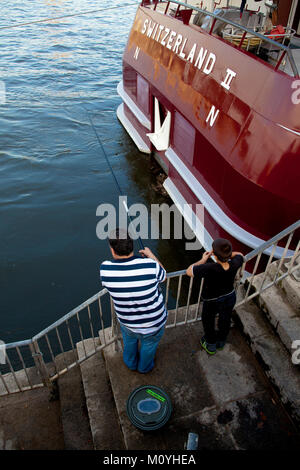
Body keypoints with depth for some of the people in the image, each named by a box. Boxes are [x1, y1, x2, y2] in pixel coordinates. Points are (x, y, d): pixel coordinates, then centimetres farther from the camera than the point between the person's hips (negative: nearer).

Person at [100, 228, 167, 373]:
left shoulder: (105, 269, -25)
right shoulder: (150, 265, -31)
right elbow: (162, 276, -7)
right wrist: (151, 255, 6)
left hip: (126, 322, 2)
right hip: (153, 323, -1)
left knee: (129, 341, 35)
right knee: (149, 345, 31)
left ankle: (131, 363, 63)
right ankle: (145, 367, 59)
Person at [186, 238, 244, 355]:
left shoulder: (210, 269, -43)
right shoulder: (234, 265, -28)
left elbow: (189, 271, -29)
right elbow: (240, 255, -3)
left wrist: (203, 260, -19)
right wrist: (226, 254, -10)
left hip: (212, 302, -4)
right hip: (230, 298, 4)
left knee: (208, 322, 27)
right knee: (225, 320, 31)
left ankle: (210, 345, 52)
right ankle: (221, 342, 59)